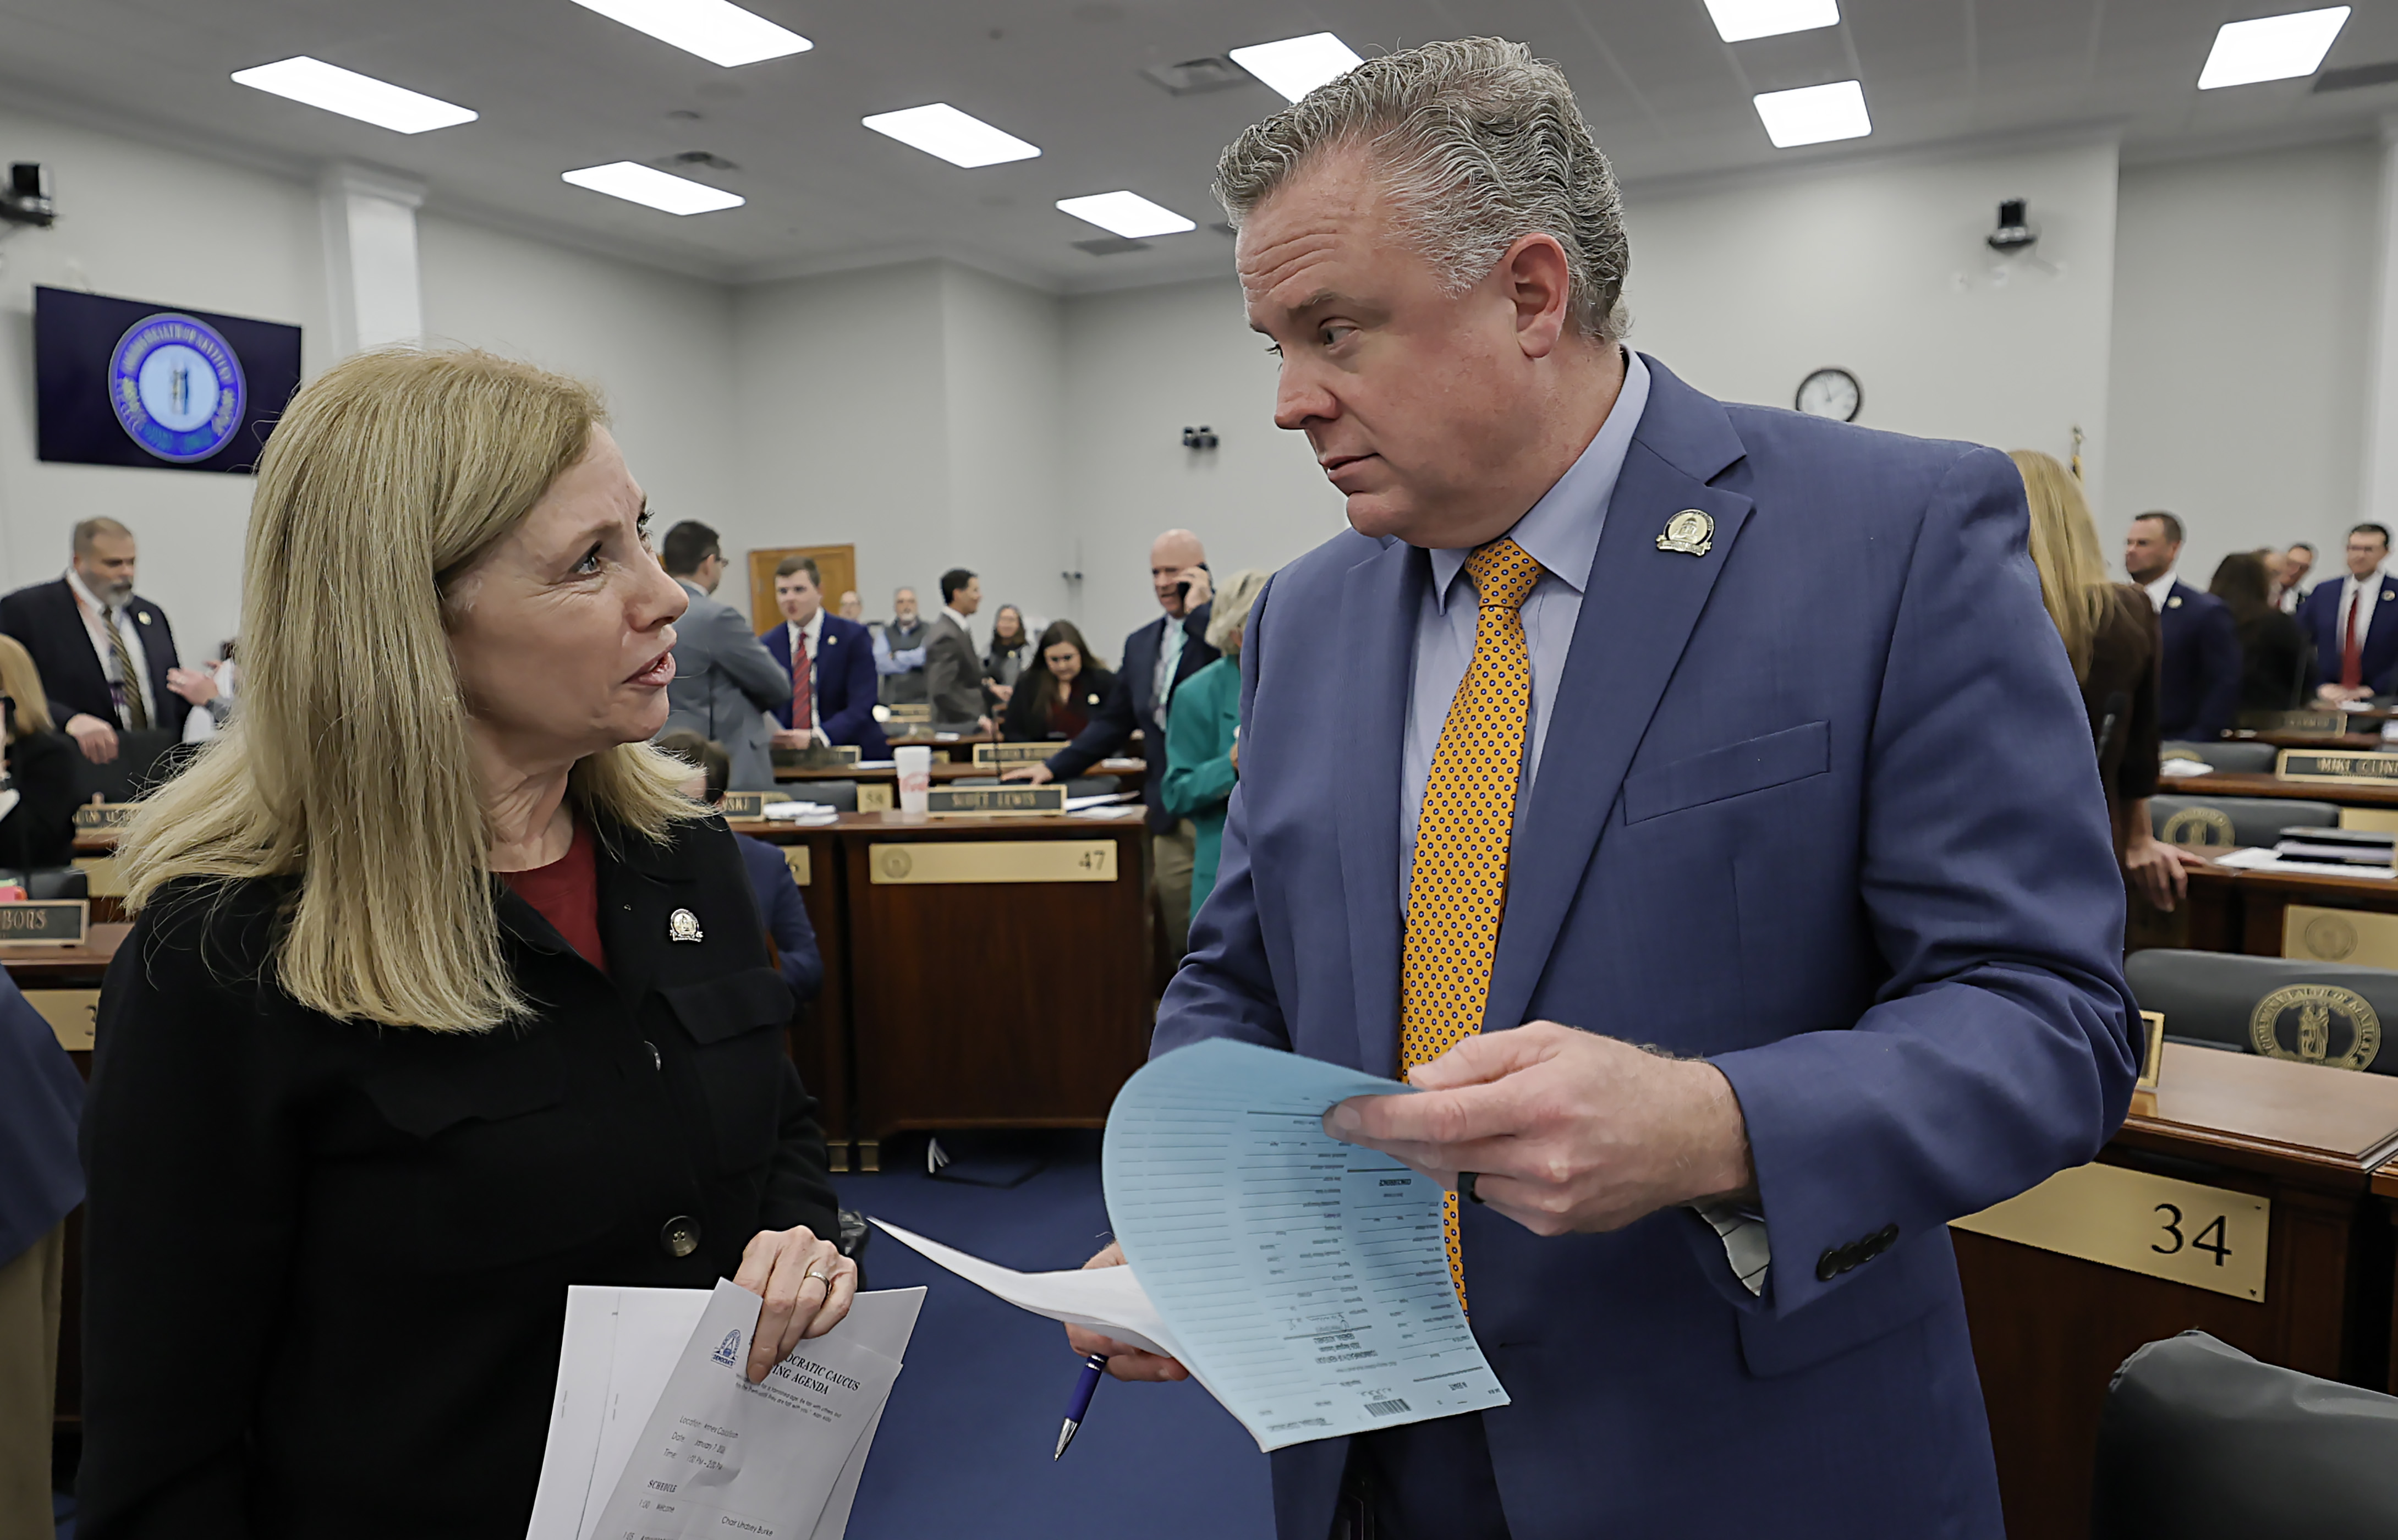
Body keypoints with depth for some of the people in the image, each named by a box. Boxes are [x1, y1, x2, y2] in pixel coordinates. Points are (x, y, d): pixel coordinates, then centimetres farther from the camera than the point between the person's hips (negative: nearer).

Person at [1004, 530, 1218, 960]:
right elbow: (1114, 723, 20)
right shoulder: (1140, 644, 17)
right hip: (1169, 810, 6)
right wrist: (1053, 767, 12)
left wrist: (1199, 610, -13)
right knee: (1180, 944, 7)